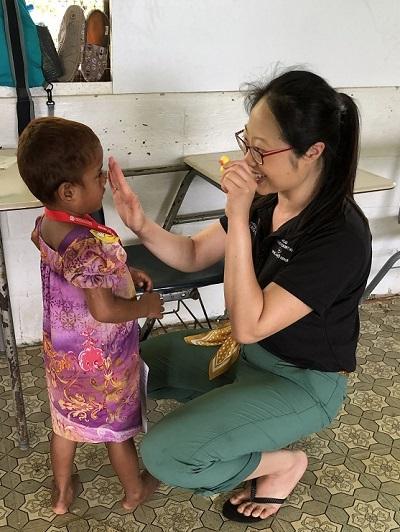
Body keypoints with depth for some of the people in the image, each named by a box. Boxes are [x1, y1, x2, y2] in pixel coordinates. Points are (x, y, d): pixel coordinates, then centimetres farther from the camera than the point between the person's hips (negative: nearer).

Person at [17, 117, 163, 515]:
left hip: (62, 351, 7)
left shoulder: (46, 225, -8)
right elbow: (104, 309, -33)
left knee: (66, 420, 26)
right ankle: (135, 491, 44)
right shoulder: (87, 243, -35)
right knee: (118, 425, 18)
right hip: (101, 357, -7)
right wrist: (146, 306, -17)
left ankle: (61, 493, 48)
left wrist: (123, 273, 5)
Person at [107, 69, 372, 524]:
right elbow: (193, 255, -1)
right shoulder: (267, 199, -10)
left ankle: (284, 463, 6)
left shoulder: (340, 236, -32)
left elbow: (249, 325, -34)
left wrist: (238, 218, -37)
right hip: (248, 350, 8)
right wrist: (140, 224, -21)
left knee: (163, 454, -17)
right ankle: (230, 417, 17)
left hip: (303, 384, -7)